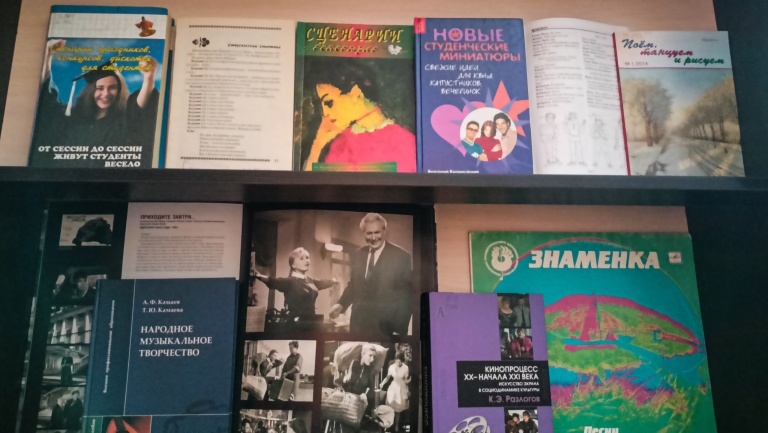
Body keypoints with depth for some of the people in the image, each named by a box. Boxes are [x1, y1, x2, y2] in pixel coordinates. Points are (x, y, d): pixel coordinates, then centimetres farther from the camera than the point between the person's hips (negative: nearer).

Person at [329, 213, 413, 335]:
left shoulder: (401, 256, -8)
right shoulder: (357, 255, 7)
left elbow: (408, 294, -5)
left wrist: (400, 325, -9)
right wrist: (341, 304, 0)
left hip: (386, 326, -4)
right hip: (359, 323, 4)